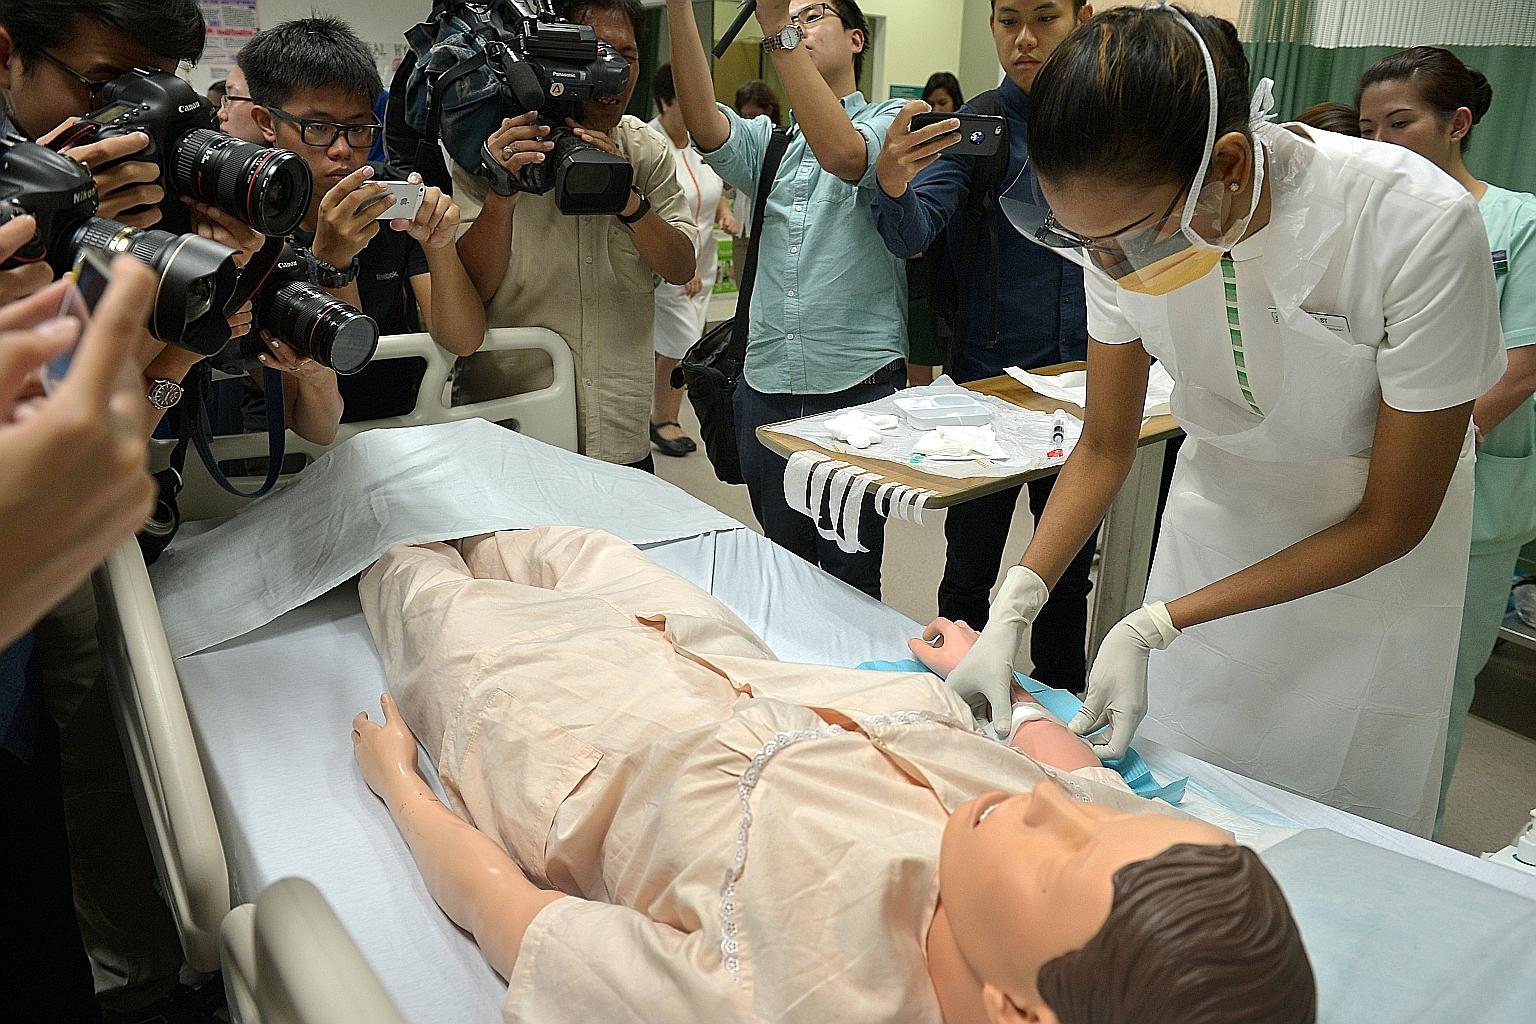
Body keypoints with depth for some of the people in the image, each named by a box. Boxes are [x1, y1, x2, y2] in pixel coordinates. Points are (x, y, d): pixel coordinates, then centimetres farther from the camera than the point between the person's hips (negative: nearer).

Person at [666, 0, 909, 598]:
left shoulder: (889, 122, 1)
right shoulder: (766, 142, 14)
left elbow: (842, 153, -23)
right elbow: (705, 125, -9)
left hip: (859, 388, -4)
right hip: (766, 387, 5)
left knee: (849, 575, 5)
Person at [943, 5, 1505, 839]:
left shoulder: (1418, 223, -32)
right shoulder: (1126, 218, -20)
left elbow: (1394, 519, -20)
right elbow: (1105, 444, -6)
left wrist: (1156, 624, -27)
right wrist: (1014, 606, -21)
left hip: (1370, 552, -3)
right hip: (1216, 513, 3)